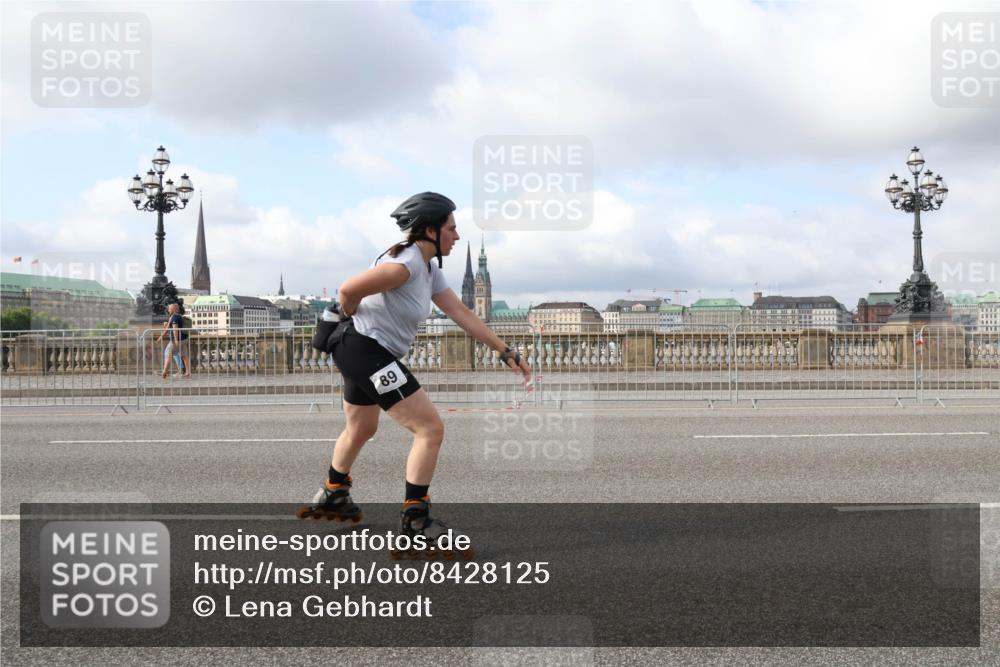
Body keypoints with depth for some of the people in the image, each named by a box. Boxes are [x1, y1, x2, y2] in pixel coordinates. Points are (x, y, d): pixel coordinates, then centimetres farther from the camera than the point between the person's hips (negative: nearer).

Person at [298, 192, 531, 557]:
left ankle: (332, 496, 51)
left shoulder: (429, 270, 9)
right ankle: (414, 520, -4)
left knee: (361, 430, 29)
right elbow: (348, 290, -27)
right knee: (430, 429, -10)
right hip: (364, 349, -11)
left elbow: (463, 314, 8)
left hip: (364, 353, 11)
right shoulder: (405, 265, -23)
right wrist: (354, 317, -3)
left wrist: (506, 353, 5)